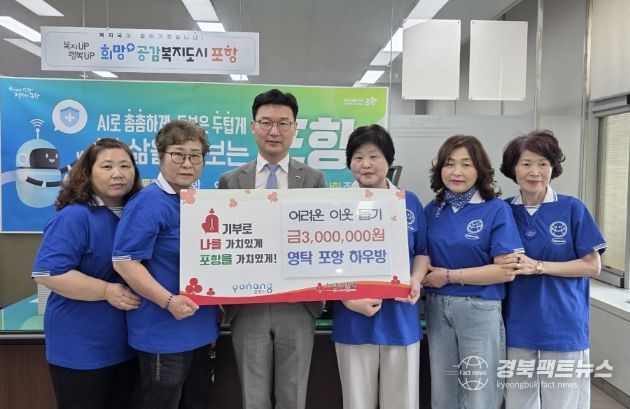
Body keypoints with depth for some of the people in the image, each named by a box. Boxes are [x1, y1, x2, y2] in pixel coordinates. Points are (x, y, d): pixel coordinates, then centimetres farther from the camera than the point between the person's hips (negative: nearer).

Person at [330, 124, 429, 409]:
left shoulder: (409, 202, 5)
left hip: (401, 318, 2)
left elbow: (422, 252, 13)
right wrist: (348, 299, -17)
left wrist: (416, 280, -7)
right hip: (353, 319, -1)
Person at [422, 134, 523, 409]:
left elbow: (506, 271, -14)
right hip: (437, 310, 4)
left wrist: (449, 276, -14)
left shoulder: (497, 210, -8)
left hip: (479, 311, -4)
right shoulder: (432, 211, 5)